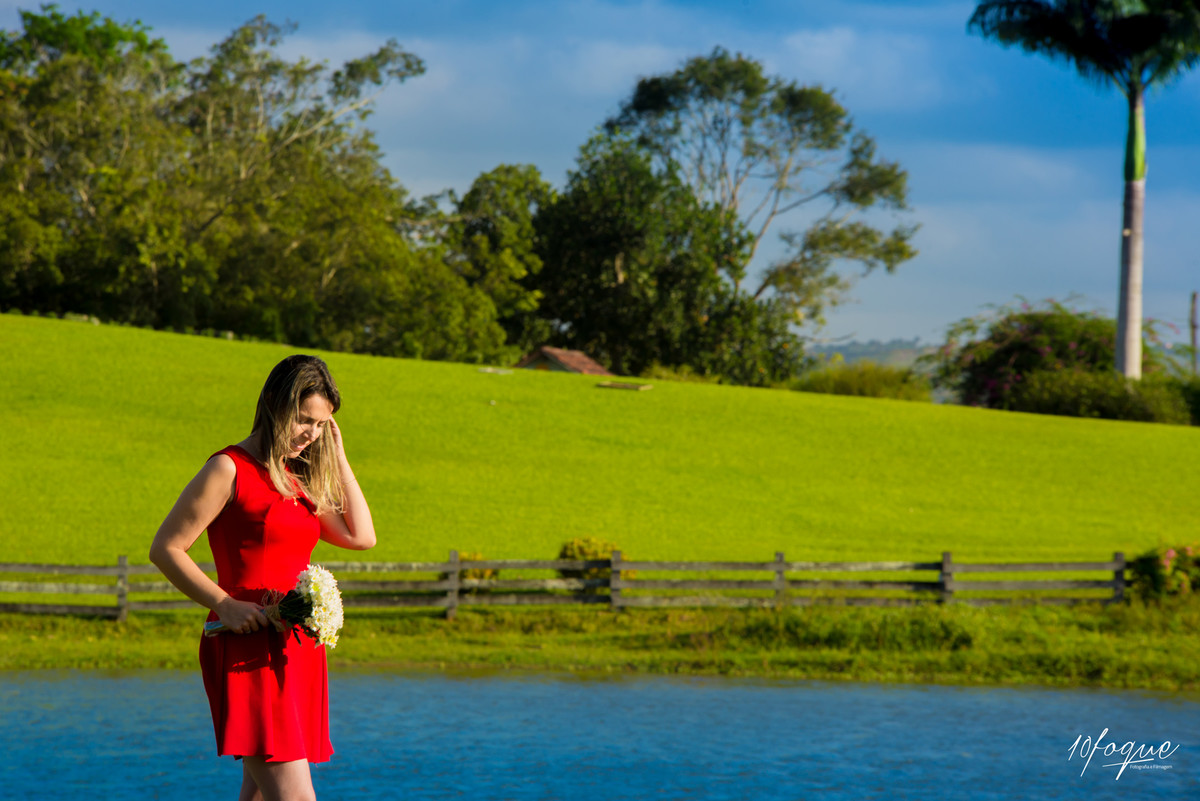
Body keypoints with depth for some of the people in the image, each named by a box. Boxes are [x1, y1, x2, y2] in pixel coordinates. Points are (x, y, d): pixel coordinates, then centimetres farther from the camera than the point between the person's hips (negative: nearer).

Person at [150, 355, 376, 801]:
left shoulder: (298, 479, 17)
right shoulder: (229, 470, -5)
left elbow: (361, 537, 12)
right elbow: (165, 549, -6)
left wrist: (337, 457, 11)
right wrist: (225, 605, -15)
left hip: (297, 650, 8)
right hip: (250, 649, -8)